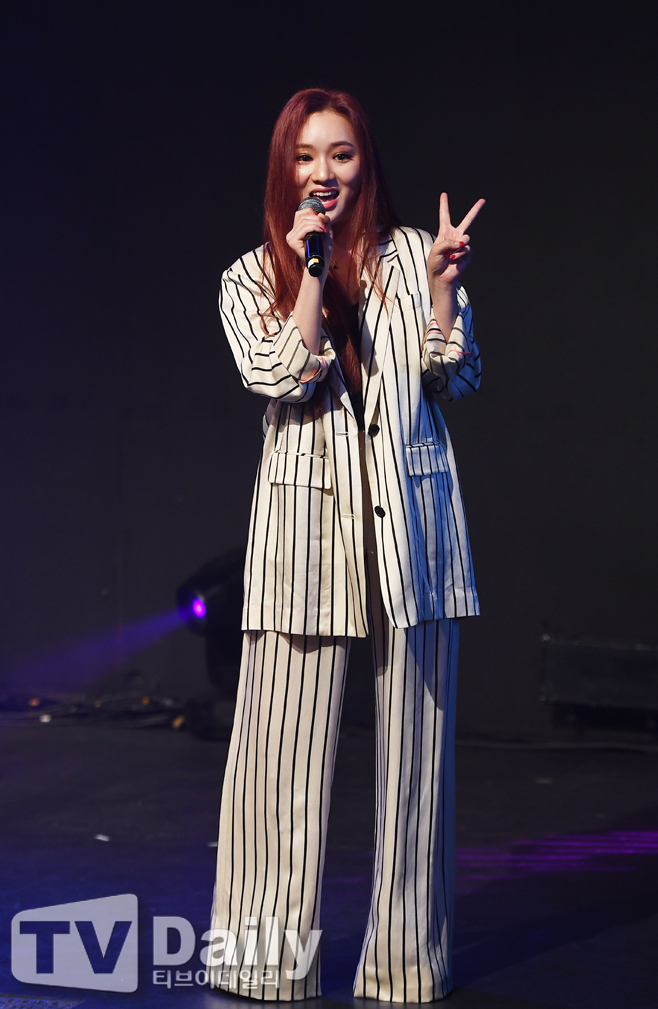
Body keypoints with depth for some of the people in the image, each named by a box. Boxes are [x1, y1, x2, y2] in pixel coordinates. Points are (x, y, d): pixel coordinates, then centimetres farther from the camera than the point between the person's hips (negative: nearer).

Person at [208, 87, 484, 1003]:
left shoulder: (410, 257, 9)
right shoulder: (251, 279, 9)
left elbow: (456, 380, 5)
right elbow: (284, 379, -7)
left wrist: (443, 283, -8)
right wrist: (314, 268, -10)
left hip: (411, 518, 1)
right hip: (307, 525, 0)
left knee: (413, 739, 3)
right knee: (287, 741, -1)